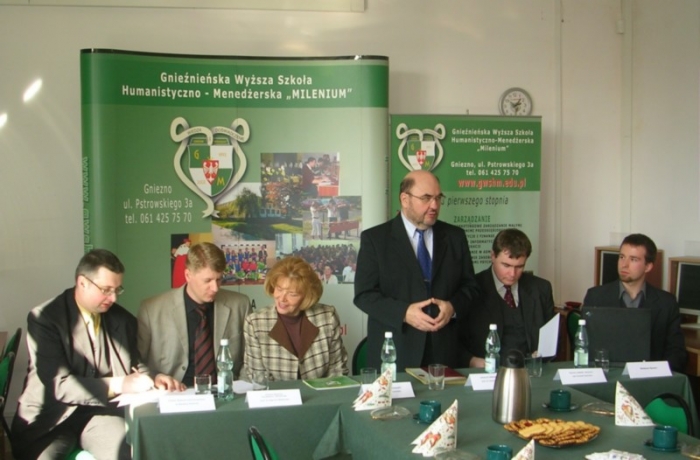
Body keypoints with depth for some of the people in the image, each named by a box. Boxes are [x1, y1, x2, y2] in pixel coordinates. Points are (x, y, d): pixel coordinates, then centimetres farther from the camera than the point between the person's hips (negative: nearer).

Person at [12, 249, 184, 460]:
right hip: (51, 416, -3)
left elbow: (134, 365, 18)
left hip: (101, 411, 3)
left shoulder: (122, 319, 7)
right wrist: (118, 385, -22)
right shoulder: (44, 318, -8)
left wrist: (153, 378, -5)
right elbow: (59, 385, -15)